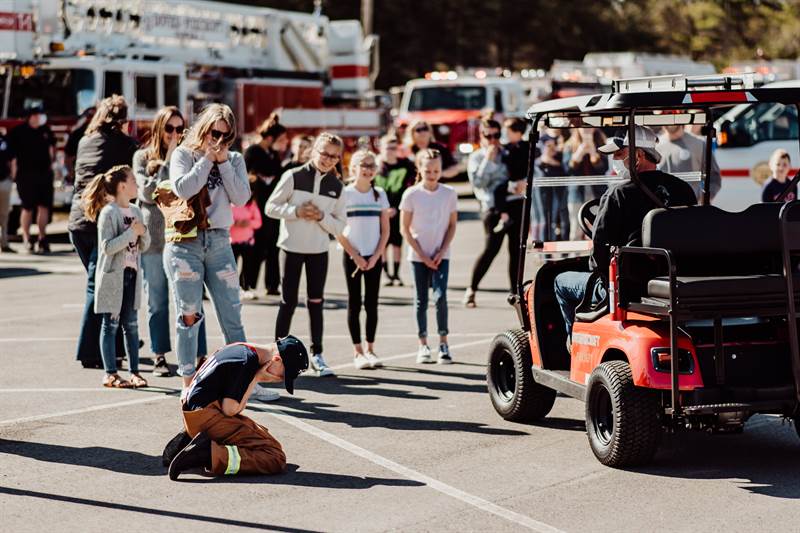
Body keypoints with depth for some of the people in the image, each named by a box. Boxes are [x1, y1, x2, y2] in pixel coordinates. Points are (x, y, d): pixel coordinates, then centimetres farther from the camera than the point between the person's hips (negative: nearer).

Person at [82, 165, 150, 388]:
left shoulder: (135, 211, 10)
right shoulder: (108, 213, -12)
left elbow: (144, 246, 14)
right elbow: (107, 246, -19)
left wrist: (143, 233, -6)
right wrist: (131, 232, -21)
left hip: (132, 273, 6)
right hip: (113, 275, -6)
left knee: (131, 324, 10)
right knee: (111, 324, 0)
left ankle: (134, 372, 15)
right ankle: (110, 374, 4)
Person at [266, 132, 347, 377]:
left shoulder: (337, 187, 4)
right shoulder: (293, 177, -6)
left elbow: (340, 226, 4)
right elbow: (271, 207, -4)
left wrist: (322, 216, -14)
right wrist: (296, 212, -18)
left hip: (319, 251, 3)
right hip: (291, 247, -3)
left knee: (316, 302, 7)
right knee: (288, 302, 1)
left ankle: (317, 354, 13)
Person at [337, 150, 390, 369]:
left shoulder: (380, 195, 6)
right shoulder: (344, 194, -3)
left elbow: (385, 230, 7)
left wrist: (375, 256, -4)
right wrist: (355, 256, -9)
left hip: (374, 256, 3)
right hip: (351, 256, -3)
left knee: (372, 303, 4)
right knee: (354, 303, 1)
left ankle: (370, 349, 11)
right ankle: (358, 351, 5)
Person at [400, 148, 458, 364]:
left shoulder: (449, 193, 0)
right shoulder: (411, 194, -5)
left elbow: (452, 225, 4)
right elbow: (405, 228, -3)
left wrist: (441, 252, -7)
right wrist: (423, 255, -7)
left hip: (441, 255, 0)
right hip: (418, 255, 0)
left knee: (440, 296, -11)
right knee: (421, 300, 4)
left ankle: (443, 342, -3)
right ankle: (423, 345, 11)